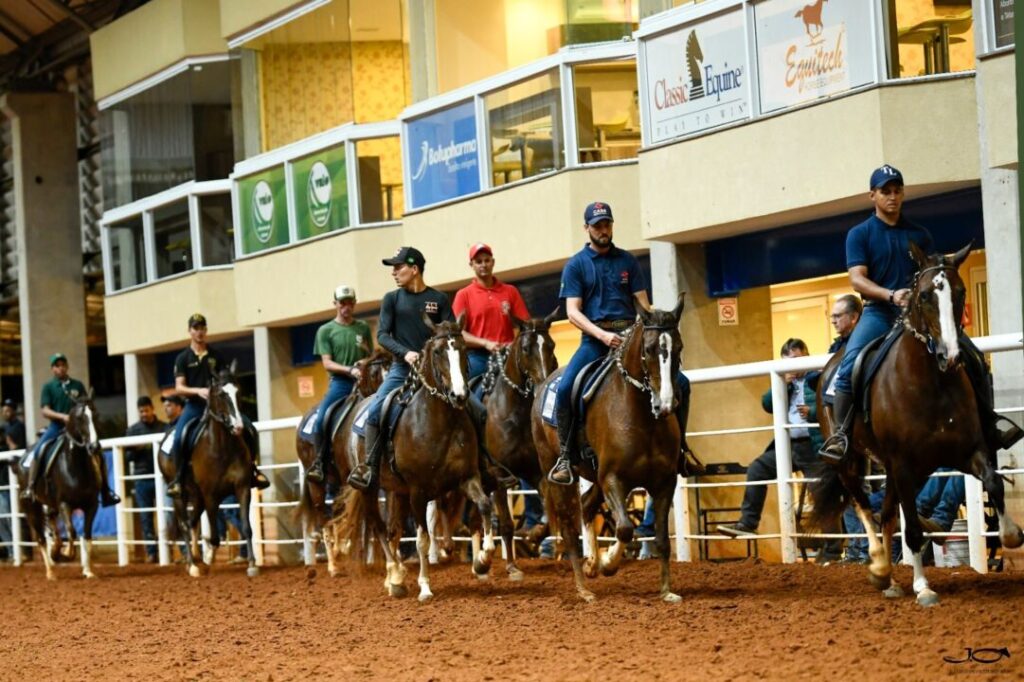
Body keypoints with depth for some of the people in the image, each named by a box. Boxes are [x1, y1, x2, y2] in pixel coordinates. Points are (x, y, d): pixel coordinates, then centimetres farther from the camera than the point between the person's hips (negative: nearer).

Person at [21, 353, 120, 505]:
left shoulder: (78, 385, 12)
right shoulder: (48, 387, 5)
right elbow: (45, 411, -4)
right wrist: (62, 416, -20)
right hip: (56, 426, -2)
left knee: (97, 452, -12)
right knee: (38, 451, -24)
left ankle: (105, 491, -5)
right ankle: (30, 488, -15)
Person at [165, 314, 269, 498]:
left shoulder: (216, 356, 11)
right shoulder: (183, 358, 4)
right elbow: (179, 388, -4)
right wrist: (198, 391, -22)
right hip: (194, 405, -2)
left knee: (248, 430, -17)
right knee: (178, 438, -29)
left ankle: (251, 469, 1)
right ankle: (178, 478, -14)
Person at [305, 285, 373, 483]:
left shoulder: (363, 328, 14)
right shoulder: (326, 330, 6)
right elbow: (327, 363, 0)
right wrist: (350, 370, -15)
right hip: (340, 382, -2)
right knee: (321, 419, -21)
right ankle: (319, 462, -12)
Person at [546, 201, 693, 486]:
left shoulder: (627, 261, 12)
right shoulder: (575, 265, 4)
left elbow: (643, 303, 8)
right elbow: (573, 311, -4)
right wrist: (602, 335, -20)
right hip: (595, 337, -3)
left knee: (680, 383, -10)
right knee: (564, 388, -27)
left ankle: (679, 446, 7)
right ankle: (565, 456, -13)